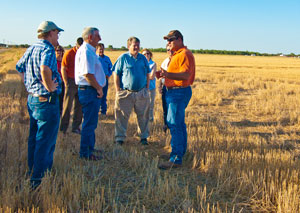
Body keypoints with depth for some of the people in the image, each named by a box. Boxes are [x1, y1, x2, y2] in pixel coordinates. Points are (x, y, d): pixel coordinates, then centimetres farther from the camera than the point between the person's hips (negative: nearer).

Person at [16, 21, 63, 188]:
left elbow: (19, 66, 23)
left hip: (32, 98, 10)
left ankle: (32, 171, 32)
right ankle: (38, 179, 4)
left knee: (34, 138, 19)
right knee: (46, 141, -2)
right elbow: (45, 69, -37)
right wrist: (50, 87, -24)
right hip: (47, 101, -9)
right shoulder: (48, 50, -18)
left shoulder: (31, 49, 11)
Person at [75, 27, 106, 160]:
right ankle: (86, 153, 4)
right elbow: (87, 74, -24)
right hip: (89, 90, -11)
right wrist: (99, 88, -15)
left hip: (91, 90, 11)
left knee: (91, 122, 19)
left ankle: (90, 147, 31)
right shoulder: (86, 51, -17)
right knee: (89, 123, -4)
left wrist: (98, 88, 18)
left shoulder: (89, 50, 17)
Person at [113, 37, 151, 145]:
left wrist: (147, 88, 9)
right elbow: (116, 74, -2)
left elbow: (147, 74, 17)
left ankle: (143, 136, 22)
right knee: (122, 116, 3)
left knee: (143, 116, 9)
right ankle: (119, 137, 14)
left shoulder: (143, 58, 9)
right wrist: (118, 90, -7)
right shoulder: (123, 58, -3)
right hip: (126, 92, -3)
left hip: (142, 92, 3)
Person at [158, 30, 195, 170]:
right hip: (174, 91, 11)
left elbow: (185, 75, -27)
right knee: (179, 124, 18)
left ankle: (176, 159, -12)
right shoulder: (177, 54, 20)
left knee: (175, 124, -13)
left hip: (179, 92, -11)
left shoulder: (185, 54, -13)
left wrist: (168, 74, -37)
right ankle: (181, 152, 30)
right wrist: (165, 74, 14)